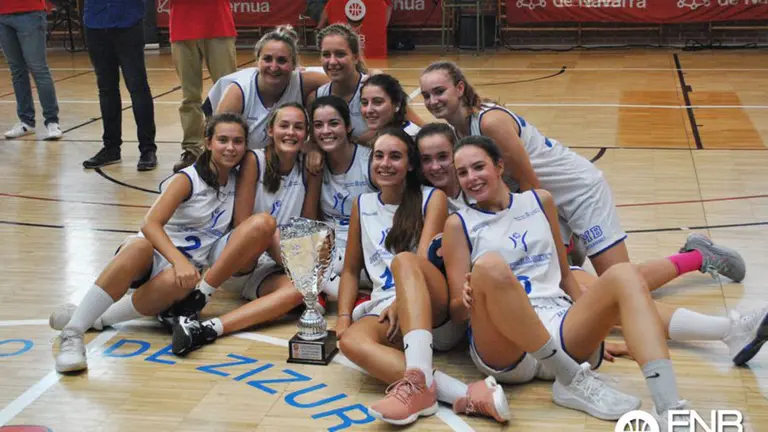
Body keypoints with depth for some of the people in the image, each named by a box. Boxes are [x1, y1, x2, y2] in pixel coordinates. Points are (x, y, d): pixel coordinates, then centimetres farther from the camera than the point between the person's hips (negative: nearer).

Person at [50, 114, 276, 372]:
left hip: (189, 266, 3)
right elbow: (150, 223, -17)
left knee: (175, 283, -38)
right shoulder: (188, 179, -3)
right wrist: (180, 261, -32)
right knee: (138, 248, -41)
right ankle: (72, 333, -38)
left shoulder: (238, 180, 13)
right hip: (157, 254, -3)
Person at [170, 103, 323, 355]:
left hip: (270, 270, 3)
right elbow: (242, 224, -15)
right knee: (264, 221, -33)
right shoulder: (255, 160, -9)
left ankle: (209, 329, -38)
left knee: (298, 290, -32)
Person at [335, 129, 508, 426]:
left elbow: (423, 260, -7)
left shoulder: (433, 198, 7)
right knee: (350, 341, -33)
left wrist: (402, 301, -23)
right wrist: (343, 318, 4)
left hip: (437, 311, -3)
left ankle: (418, 381, -54)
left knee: (404, 260, -35)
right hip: (386, 310, 3)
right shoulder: (362, 205, 18)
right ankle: (465, 395, -49)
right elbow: (351, 270, 19)